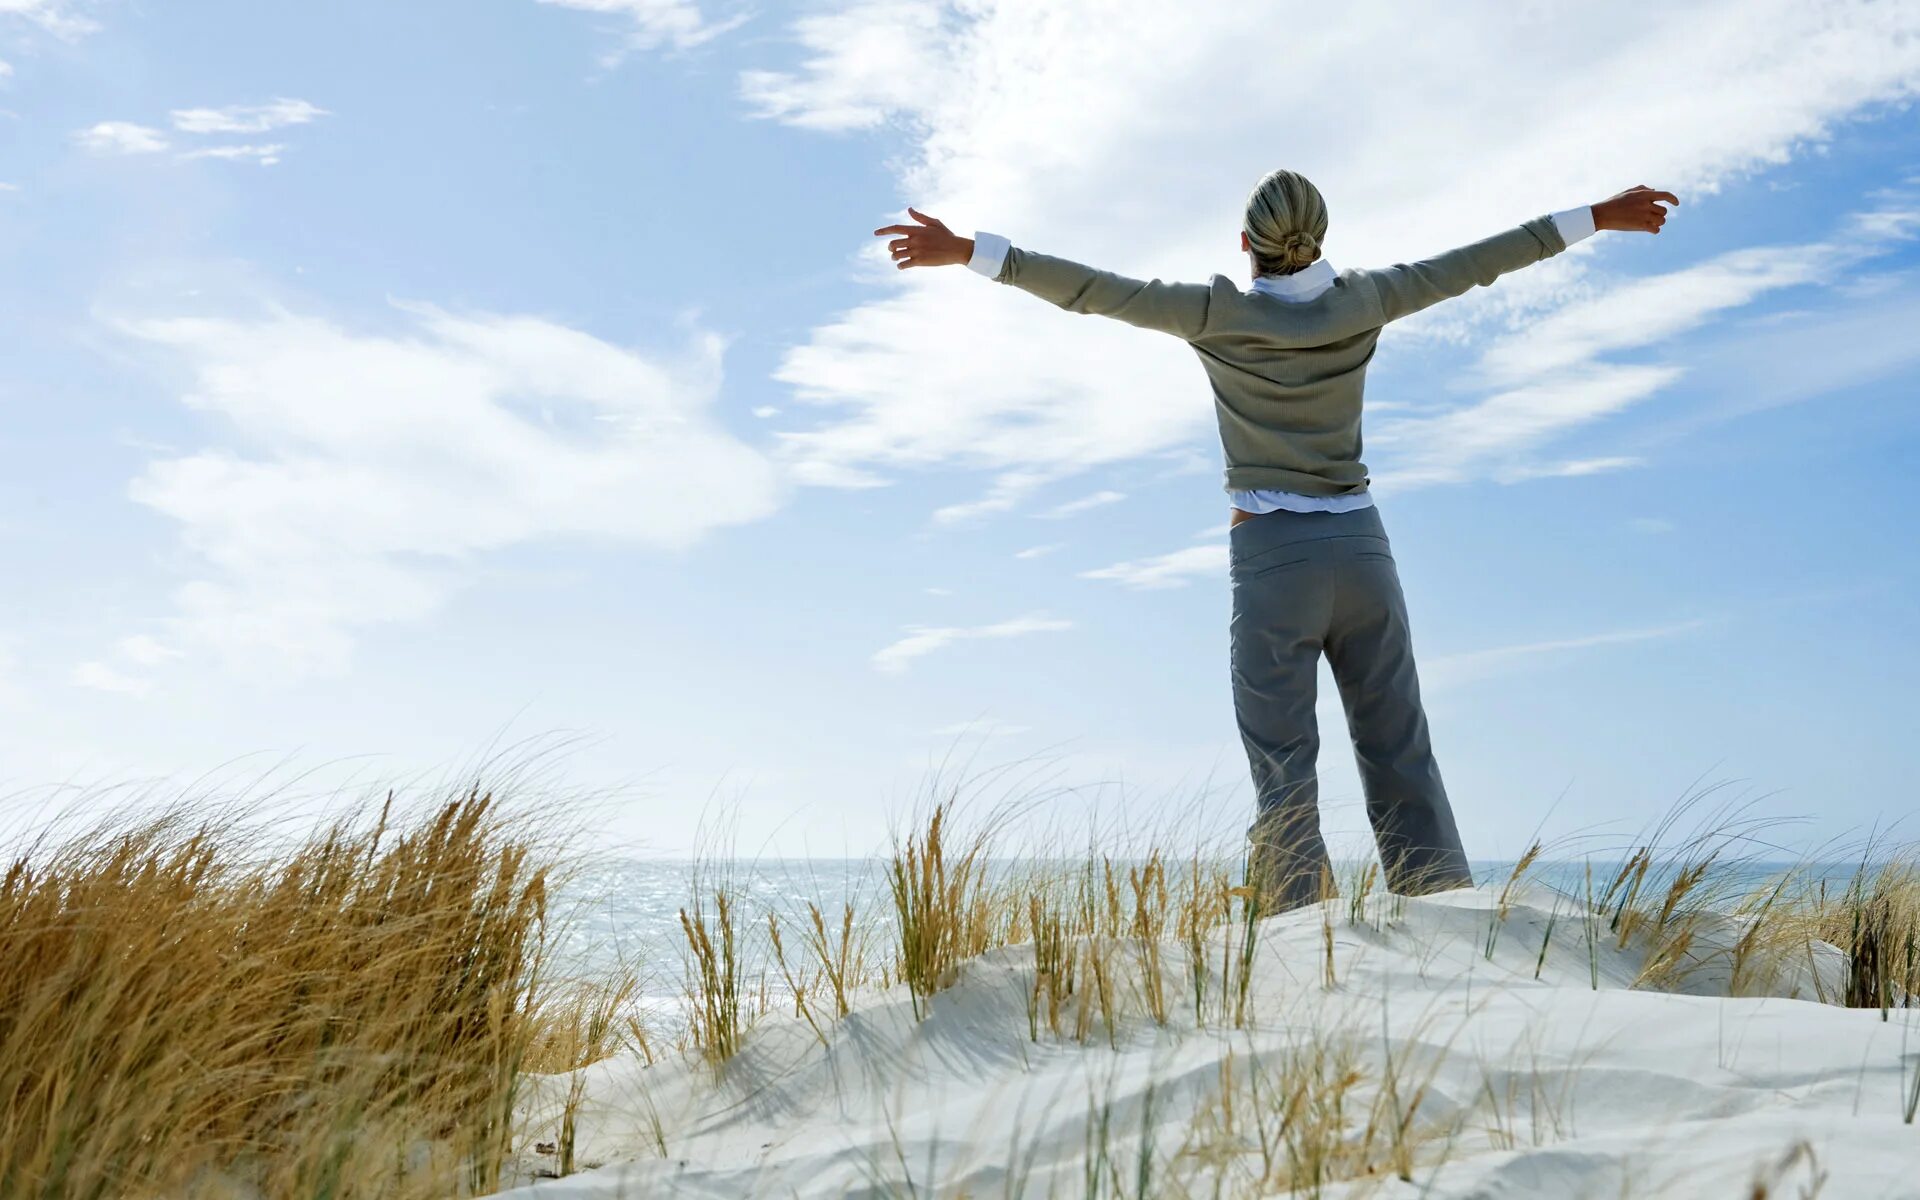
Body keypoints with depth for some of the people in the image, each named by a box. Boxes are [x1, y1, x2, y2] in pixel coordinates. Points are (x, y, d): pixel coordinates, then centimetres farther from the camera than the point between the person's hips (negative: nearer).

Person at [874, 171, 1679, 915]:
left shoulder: (1220, 313, -6)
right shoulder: (1361, 301, 3)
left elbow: (1094, 291, -9)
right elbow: (1471, 264, 13)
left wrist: (967, 252, -7)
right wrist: (1597, 216, 25)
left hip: (1271, 555, -3)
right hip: (1361, 547, 3)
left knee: (1284, 774, -1)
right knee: (1402, 763, 7)